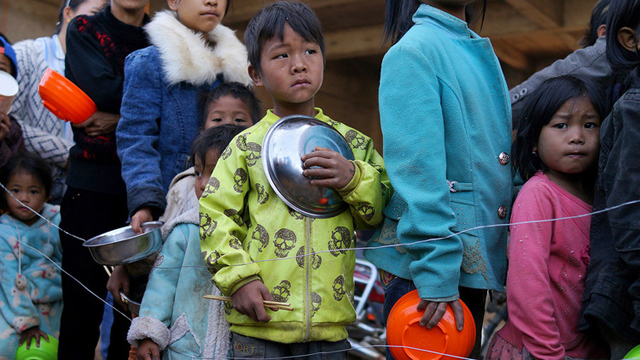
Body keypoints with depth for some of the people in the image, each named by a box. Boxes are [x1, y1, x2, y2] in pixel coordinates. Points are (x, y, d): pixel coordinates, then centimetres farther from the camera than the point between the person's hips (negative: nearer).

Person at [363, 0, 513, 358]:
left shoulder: (481, 51, 15)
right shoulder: (413, 50, -10)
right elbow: (418, 170, -18)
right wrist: (436, 276, -22)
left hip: (473, 259, 8)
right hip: (424, 262, -8)